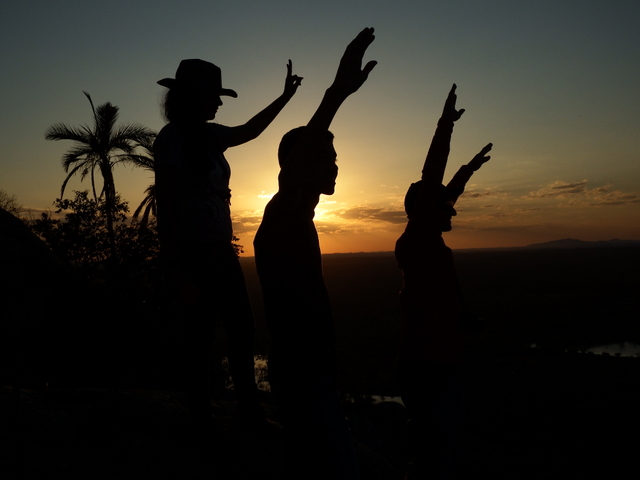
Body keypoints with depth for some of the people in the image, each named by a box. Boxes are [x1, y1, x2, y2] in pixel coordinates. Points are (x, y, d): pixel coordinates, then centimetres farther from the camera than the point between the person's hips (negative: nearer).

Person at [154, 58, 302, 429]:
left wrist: (285, 96, 29)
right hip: (193, 253, -9)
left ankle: (250, 411, 27)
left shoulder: (209, 135, 12)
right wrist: (177, 270, -19)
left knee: (243, 328, 13)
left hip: (220, 251, 9)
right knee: (200, 336, 1)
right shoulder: (173, 137, -9)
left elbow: (249, 131, 30)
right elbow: (165, 206, -15)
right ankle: (202, 419, 19)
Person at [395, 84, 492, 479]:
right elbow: (428, 183, -21)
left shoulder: (429, 243, 12)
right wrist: (446, 125, -19)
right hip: (428, 369, -10)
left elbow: (442, 193, 28)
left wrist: (468, 170, 38)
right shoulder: (417, 240, -12)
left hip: (441, 365, 10)